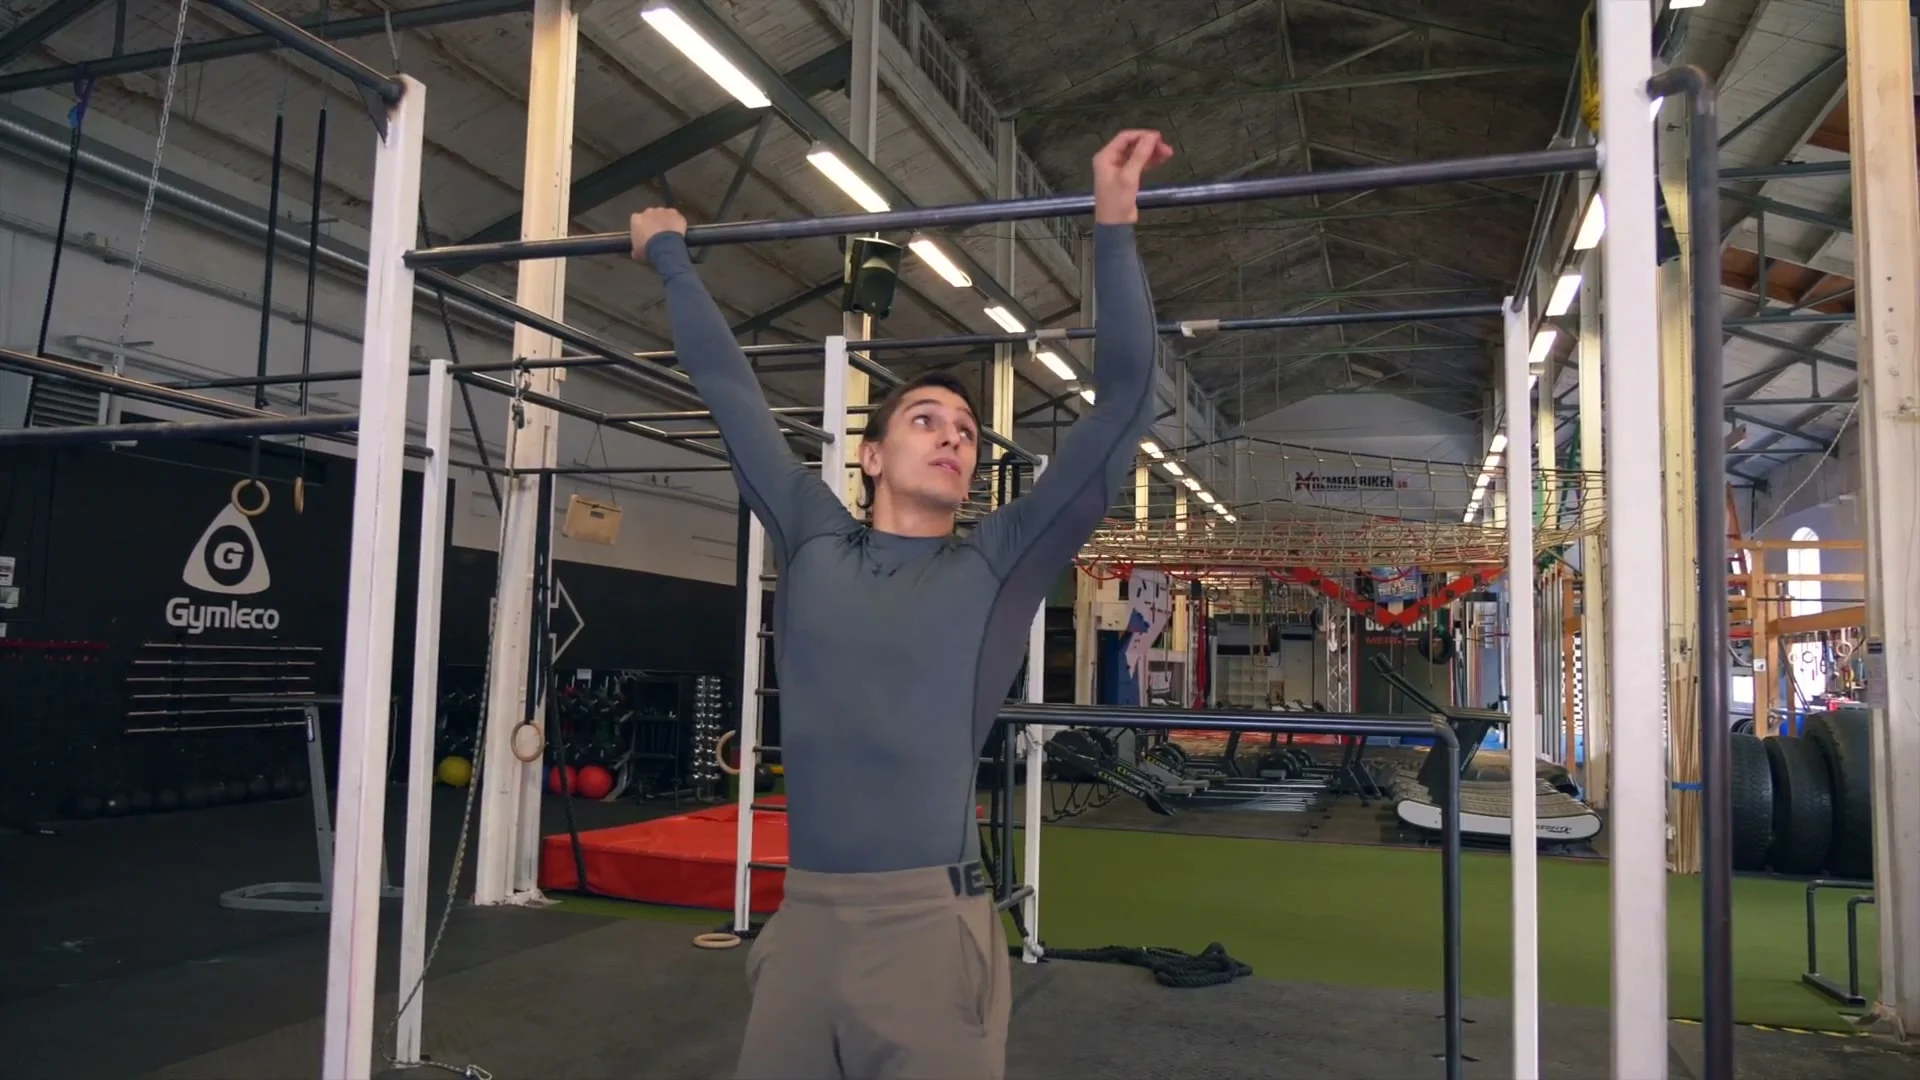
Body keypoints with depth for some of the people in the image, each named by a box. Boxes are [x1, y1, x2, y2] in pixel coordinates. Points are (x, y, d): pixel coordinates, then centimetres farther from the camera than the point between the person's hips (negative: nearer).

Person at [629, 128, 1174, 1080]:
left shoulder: (1000, 562, 5)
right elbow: (729, 388, 17)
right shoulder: (812, 542, 10)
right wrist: (670, 257, 24)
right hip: (801, 924, 3)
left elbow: (1122, 400, 0)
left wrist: (1113, 227, -1)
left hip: (930, 930, -2)